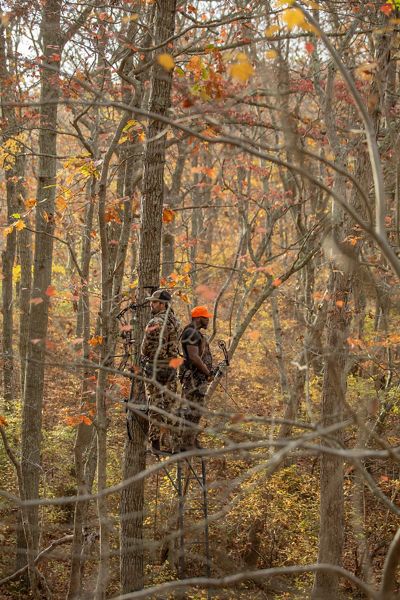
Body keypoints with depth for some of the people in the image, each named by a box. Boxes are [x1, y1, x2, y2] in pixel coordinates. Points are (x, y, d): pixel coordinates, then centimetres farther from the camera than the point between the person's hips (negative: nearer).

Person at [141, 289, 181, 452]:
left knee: (155, 406, -2)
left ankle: (156, 442, -1)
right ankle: (165, 442, 15)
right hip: (171, 368, 7)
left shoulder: (155, 323, -16)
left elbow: (146, 348, -10)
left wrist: (143, 357, 8)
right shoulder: (175, 321, 8)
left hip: (154, 368, -7)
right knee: (168, 405, 11)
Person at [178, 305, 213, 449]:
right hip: (194, 378, -11)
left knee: (195, 411, 14)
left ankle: (191, 442, 20)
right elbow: (194, 357, -24)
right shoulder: (191, 333, -16)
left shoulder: (196, 334, 18)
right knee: (192, 412, -8)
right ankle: (186, 444, -6)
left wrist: (208, 372, 11)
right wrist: (208, 373, -14)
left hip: (198, 378, 11)